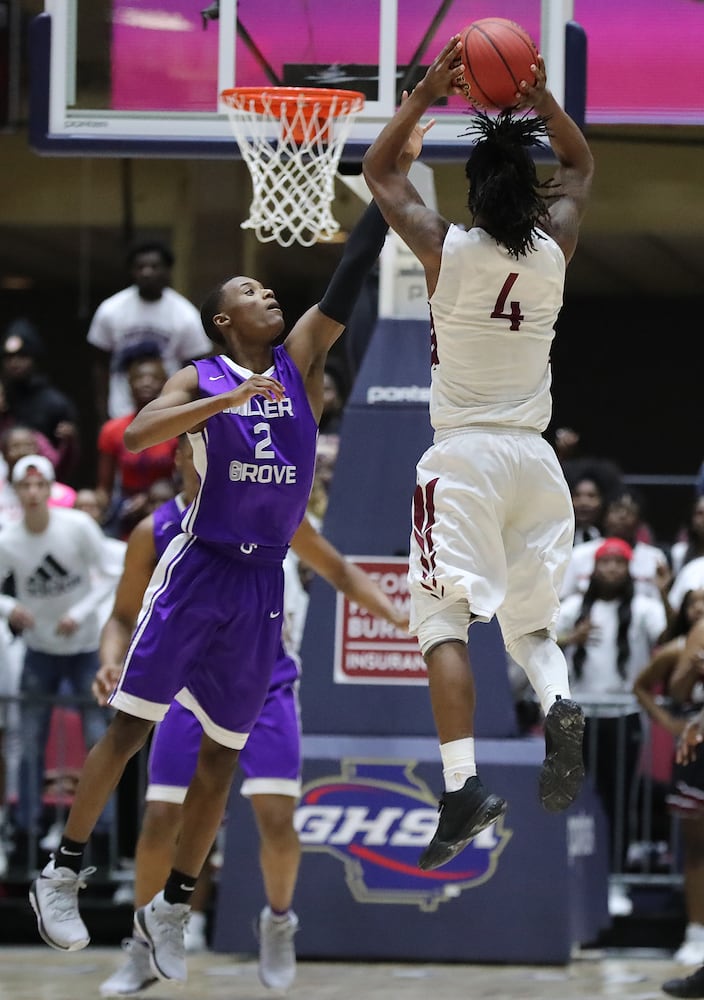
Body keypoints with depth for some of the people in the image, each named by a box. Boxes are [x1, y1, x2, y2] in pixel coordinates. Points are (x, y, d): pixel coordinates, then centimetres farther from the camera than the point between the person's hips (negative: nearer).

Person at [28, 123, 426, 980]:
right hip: (199, 567, -4)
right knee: (130, 725, -5)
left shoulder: (299, 361, 9)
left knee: (222, 756, 6)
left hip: (263, 580, 4)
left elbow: (350, 276, 1)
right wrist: (229, 399, -27)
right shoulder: (200, 381, -2)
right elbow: (137, 434, -20)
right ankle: (61, 875, 4)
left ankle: (170, 910, 14)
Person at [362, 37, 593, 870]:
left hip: (463, 456, -4)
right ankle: (559, 704, -17)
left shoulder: (445, 249, -7)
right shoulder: (554, 250, 2)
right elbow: (580, 167, 22)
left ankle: (462, 787, -23)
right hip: (534, 455, 4)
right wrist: (542, 100, 11)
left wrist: (427, 95, 9)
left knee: (443, 620, -7)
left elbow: (377, 170, 10)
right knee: (529, 620, 16)